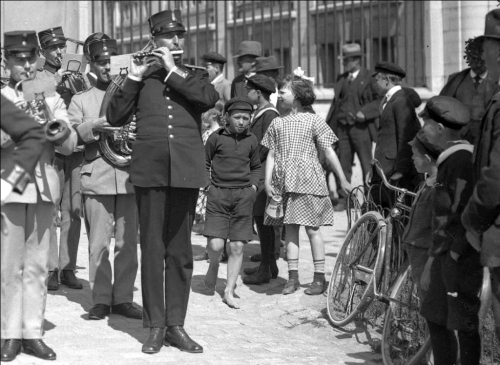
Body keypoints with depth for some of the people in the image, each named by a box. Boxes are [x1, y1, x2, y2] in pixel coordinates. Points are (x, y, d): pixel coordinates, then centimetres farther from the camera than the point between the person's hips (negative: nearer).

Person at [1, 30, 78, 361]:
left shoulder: (53, 98, 14)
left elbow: (70, 145, 5)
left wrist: (62, 132, -15)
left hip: (43, 186, 3)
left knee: (38, 266, 3)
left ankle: (33, 332, 7)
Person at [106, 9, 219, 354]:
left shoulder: (195, 75, 14)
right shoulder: (142, 76, 13)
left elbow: (210, 97, -8)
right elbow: (115, 117, 4)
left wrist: (173, 70, -6)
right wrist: (133, 79, -5)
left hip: (185, 171, 1)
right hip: (150, 171, -1)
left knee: (180, 251, 4)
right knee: (152, 249, -1)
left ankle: (176, 325, 9)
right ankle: (155, 326, 4)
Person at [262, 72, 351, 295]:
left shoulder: (314, 121, 1)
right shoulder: (277, 123, 11)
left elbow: (329, 152, 1)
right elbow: (271, 155, 10)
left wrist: (343, 180, 0)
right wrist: (267, 182, -1)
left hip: (307, 181, -3)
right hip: (283, 182, 3)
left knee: (312, 228, -1)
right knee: (290, 228, 4)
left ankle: (319, 277, 5)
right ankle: (293, 277, 9)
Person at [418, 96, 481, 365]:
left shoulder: (461, 160, -19)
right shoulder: (448, 158, 13)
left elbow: (464, 214, -22)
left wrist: (455, 252, -20)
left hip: (460, 258, -10)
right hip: (445, 254, 10)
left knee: (464, 324, -2)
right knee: (435, 318, 16)